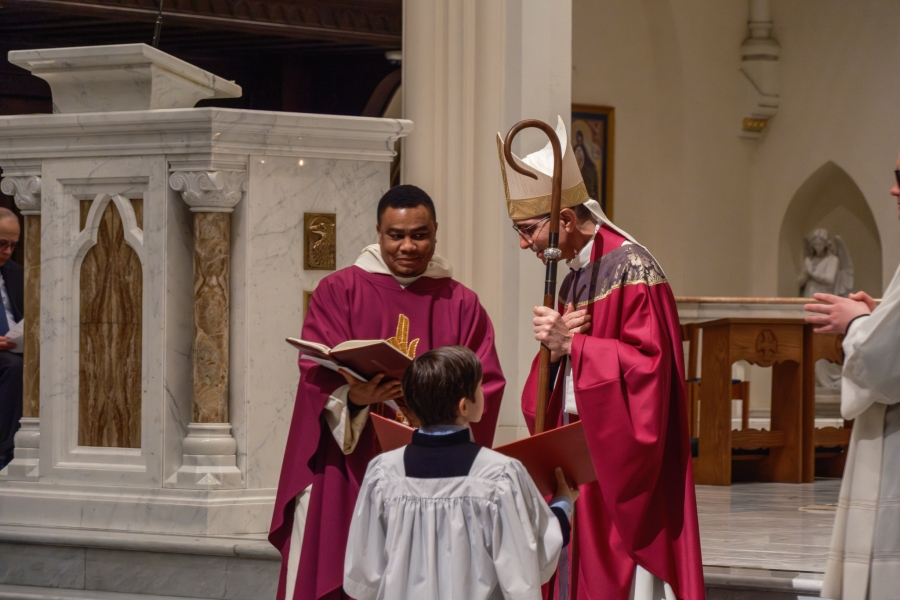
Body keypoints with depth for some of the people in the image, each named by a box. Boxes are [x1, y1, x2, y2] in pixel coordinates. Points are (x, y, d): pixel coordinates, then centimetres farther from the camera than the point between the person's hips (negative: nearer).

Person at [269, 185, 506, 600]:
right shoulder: (339, 291, 5)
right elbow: (319, 373, -6)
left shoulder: (461, 305, 11)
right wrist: (353, 397, -27)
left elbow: (486, 385, 2)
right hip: (347, 477, -1)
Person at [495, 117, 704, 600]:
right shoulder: (574, 276, 14)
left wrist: (572, 345, -17)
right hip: (577, 460, 8)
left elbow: (647, 362, -21)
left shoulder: (630, 269, -13)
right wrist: (554, 343, -6)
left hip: (621, 466, -8)